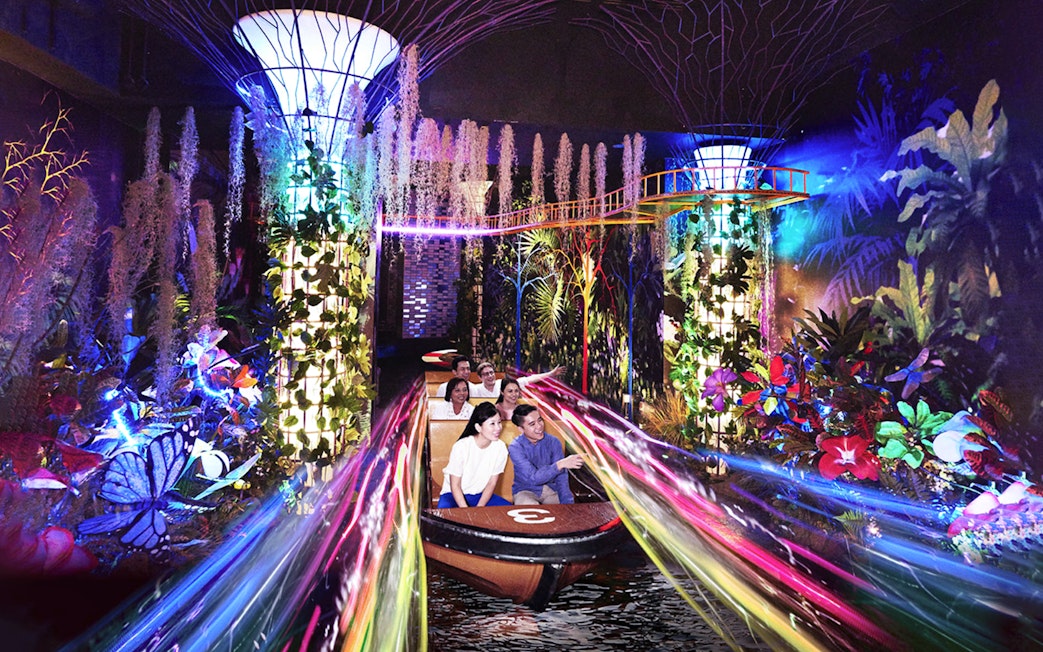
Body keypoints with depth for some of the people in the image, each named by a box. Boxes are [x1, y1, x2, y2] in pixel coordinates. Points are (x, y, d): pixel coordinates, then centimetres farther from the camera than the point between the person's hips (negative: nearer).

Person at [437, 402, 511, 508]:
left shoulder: (500, 448, -12)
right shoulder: (461, 447, -23)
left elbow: (492, 483, -3)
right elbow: (455, 486, -15)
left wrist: (478, 509, -15)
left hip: (481, 496, 4)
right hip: (454, 494, -4)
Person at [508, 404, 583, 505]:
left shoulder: (553, 442, -6)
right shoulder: (515, 448, -16)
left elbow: (561, 478, -10)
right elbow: (533, 478, -27)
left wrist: (567, 504, -24)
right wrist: (560, 465, -39)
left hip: (551, 489, 3)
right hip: (525, 491, -3)